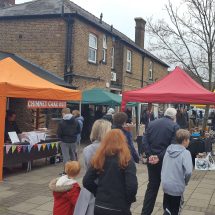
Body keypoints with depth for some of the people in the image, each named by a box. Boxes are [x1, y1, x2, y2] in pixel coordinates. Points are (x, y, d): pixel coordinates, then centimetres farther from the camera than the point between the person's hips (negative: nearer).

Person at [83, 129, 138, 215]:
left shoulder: (99, 159, -1)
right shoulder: (126, 161, -12)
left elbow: (86, 182, -2)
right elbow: (132, 187, -20)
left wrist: (99, 193, 10)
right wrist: (128, 201, -2)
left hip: (99, 207, 3)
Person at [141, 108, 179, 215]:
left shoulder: (152, 123, 7)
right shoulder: (175, 126, -5)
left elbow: (144, 140, -2)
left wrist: (149, 155, -8)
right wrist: (160, 156, -16)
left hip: (151, 159, 4)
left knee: (152, 187, 13)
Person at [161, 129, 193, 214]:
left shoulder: (168, 149, 3)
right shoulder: (185, 153, -15)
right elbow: (188, 171, -24)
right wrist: (186, 181, -6)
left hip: (165, 184, 5)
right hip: (177, 187, -5)